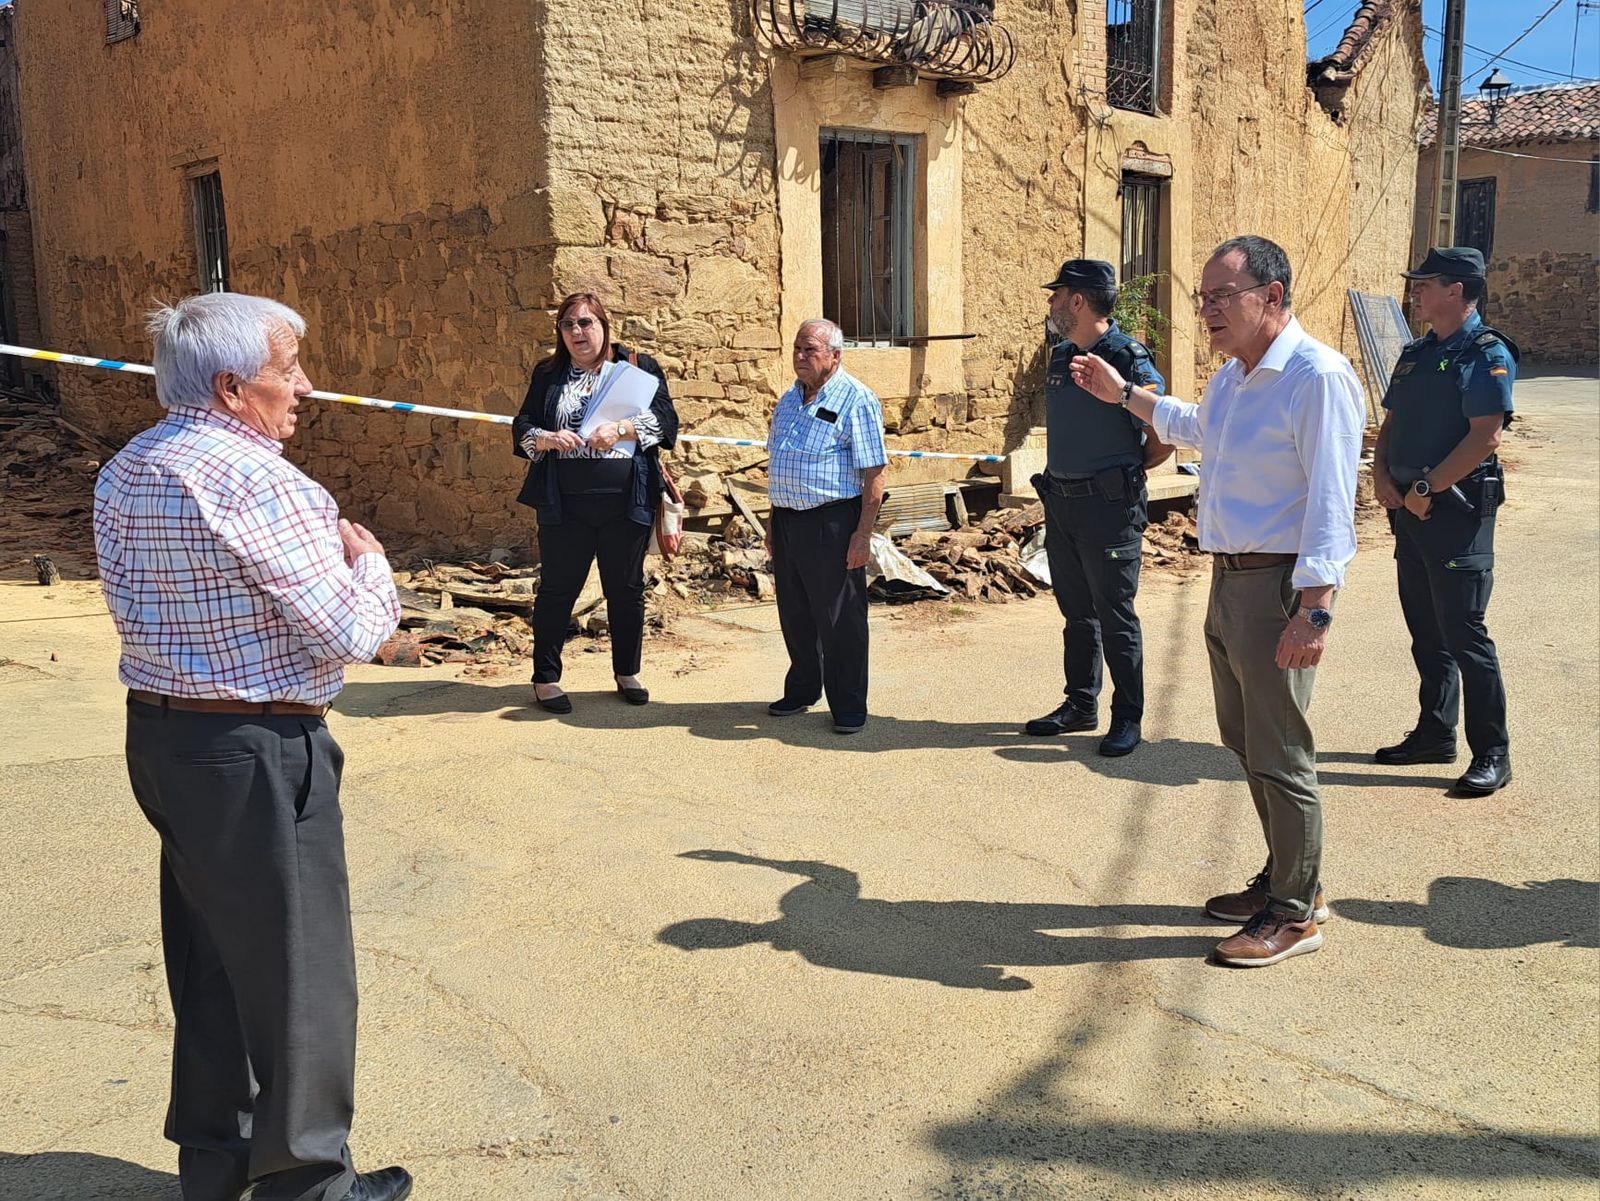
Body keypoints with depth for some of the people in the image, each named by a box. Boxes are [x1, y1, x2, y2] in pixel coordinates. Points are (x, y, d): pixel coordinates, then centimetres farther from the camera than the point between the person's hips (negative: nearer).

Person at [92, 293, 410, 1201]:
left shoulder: (124, 474, 7)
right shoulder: (257, 480, -21)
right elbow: (357, 633, -21)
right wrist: (368, 559, -1)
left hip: (161, 732, 9)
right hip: (257, 753, -9)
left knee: (208, 953, 20)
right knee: (298, 968, 6)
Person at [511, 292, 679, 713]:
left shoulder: (639, 367, 7)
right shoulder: (547, 374, 12)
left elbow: (664, 418, -4)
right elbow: (521, 427, 8)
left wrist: (621, 430, -20)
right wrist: (549, 439, -13)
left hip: (626, 503, 0)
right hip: (564, 504, 1)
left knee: (626, 588, 9)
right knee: (557, 588, 4)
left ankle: (627, 673, 24)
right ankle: (545, 679, 14)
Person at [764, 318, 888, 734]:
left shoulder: (856, 400, -9)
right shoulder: (789, 399, 15)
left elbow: (873, 474, -13)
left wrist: (863, 534, -18)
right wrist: (773, 523, 19)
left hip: (832, 522, -7)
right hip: (786, 519, 7)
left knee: (839, 618, 0)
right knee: (794, 613, 15)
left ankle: (848, 706, 11)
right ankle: (801, 690, 30)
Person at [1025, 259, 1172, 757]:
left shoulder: (1128, 359, -13)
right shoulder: (1061, 356, 10)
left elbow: (1162, 440, -10)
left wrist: (1121, 474, 2)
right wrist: (1060, 479, 13)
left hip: (1109, 508, -7)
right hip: (1060, 504, 7)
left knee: (1115, 616, 0)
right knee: (1076, 612, 15)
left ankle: (1127, 717, 11)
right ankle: (1080, 705, 26)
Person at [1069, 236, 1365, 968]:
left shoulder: (1317, 376, -17)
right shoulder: (1231, 378, 13)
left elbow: (1330, 502, -22)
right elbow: (1195, 429, 37)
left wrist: (1314, 610, -27)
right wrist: (1123, 395, 40)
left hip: (1277, 588, -9)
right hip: (1227, 580, 9)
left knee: (1280, 757, -1)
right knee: (1247, 745, 18)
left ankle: (1295, 914, 14)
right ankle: (1282, 880, 34)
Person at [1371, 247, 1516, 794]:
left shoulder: (1487, 354, -11)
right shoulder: (1416, 353, 14)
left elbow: (1485, 435, -20)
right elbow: (1391, 421, 17)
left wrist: (1426, 489, -17)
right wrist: (1382, 476, -1)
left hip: (1457, 509, -8)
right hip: (1409, 507, 8)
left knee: (1462, 634, -5)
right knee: (1425, 631, 15)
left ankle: (1492, 753, 5)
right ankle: (1435, 733, 26)